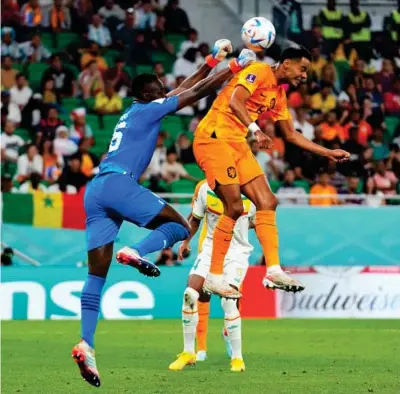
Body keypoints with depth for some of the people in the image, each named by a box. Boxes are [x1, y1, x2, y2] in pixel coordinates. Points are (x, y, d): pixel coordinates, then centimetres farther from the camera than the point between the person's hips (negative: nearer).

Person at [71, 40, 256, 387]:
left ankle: (86, 344, -12)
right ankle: (137, 252, -28)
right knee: (180, 227, -2)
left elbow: (183, 89, 38)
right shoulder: (148, 109, 5)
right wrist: (235, 67, 12)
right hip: (117, 182, -9)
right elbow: (197, 93, 5)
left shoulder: (138, 112, 29)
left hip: (95, 192, 9)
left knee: (97, 274, 1)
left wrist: (213, 60, 42)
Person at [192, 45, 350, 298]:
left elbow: (291, 135, 27)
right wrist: (255, 130, -35)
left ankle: (274, 270, -2)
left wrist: (328, 153, 25)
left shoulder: (279, 95, 18)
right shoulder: (259, 72, -9)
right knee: (234, 207, -14)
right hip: (214, 137, -10)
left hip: (237, 144, 10)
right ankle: (214, 277, -7)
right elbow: (235, 102, -23)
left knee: (267, 202, 1)